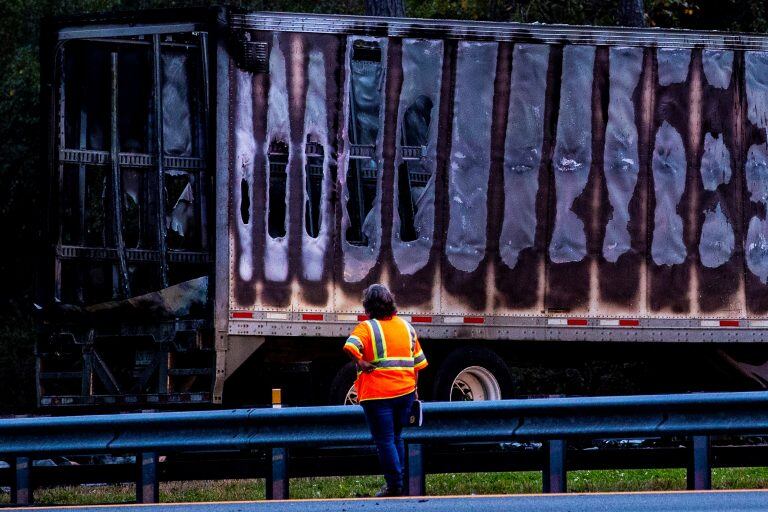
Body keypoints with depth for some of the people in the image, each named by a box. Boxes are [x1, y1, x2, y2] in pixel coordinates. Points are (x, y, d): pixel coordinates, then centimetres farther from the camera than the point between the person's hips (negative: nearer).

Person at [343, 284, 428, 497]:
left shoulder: (367, 327, -8)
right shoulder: (406, 327, 10)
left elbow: (350, 347, -28)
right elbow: (418, 361, 15)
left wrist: (361, 363, -13)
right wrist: (413, 388, 21)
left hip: (377, 393, -6)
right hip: (405, 391, 6)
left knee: (385, 441, 1)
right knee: (396, 438, 20)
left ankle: (395, 485, -1)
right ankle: (401, 481, 21)